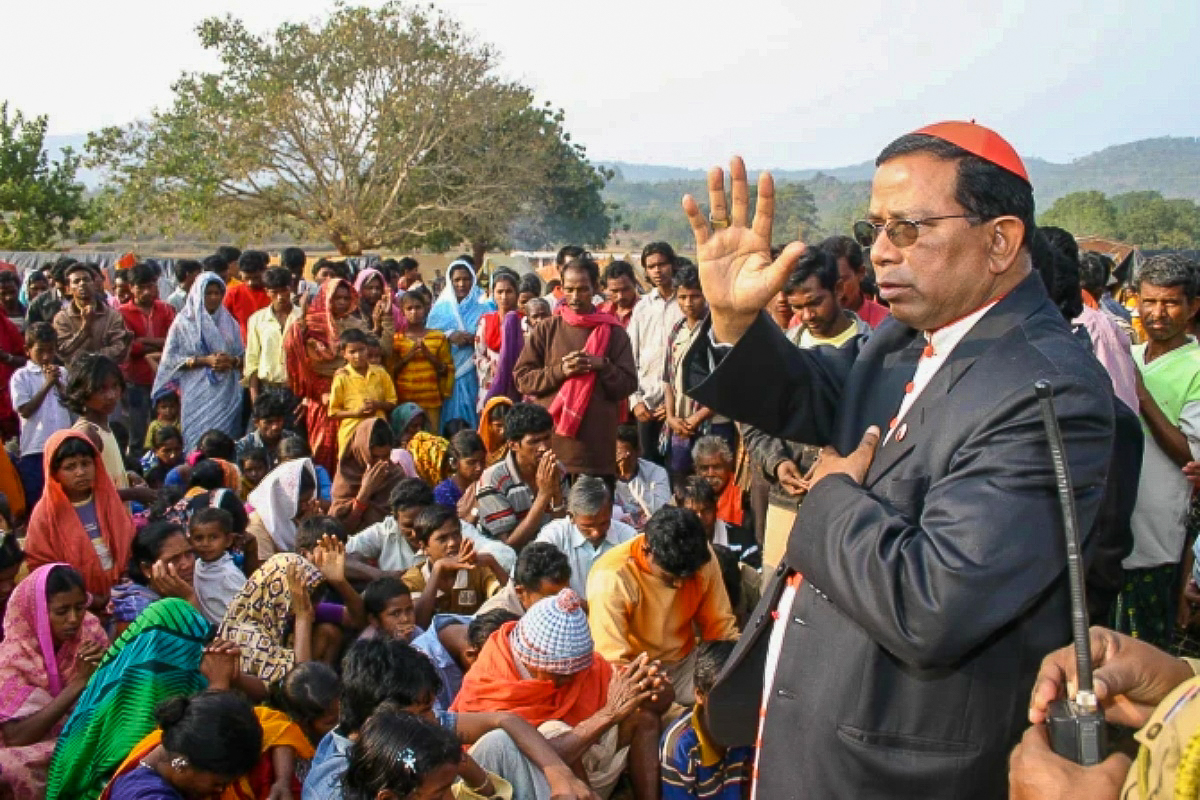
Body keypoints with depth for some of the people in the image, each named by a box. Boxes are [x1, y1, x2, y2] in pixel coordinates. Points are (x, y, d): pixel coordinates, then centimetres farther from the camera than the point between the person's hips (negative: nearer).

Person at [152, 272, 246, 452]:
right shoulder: (184, 322, 2)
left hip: (227, 395, 3)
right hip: (197, 395, -3)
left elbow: (243, 357, 12)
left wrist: (232, 361, -10)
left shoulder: (229, 322, 12)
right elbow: (171, 359, -3)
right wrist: (205, 360, -12)